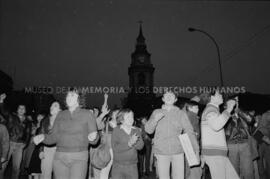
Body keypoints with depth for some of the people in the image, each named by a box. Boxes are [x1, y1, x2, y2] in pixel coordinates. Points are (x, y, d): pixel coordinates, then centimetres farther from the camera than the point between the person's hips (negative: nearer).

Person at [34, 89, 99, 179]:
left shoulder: (87, 114, 1)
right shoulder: (60, 115, 11)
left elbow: (94, 140, -1)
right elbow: (54, 136, 10)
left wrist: (92, 138, -23)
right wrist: (43, 137, -9)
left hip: (79, 158, -3)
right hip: (60, 158, 4)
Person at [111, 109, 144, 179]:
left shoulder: (136, 130, 6)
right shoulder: (116, 130, -5)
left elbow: (141, 146, -3)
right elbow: (115, 148, -15)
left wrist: (134, 142, -23)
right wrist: (129, 143, -25)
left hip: (133, 166, 3)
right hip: (118, 166, -3)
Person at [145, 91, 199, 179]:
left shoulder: (181, 113, 4)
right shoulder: (156, 112, 7)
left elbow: (189, 131, 1)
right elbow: (148, 130, 2)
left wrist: (196, 149, -8)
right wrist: (155, 119, -16)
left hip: (178, 152, 0)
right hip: (161, 153, 1)